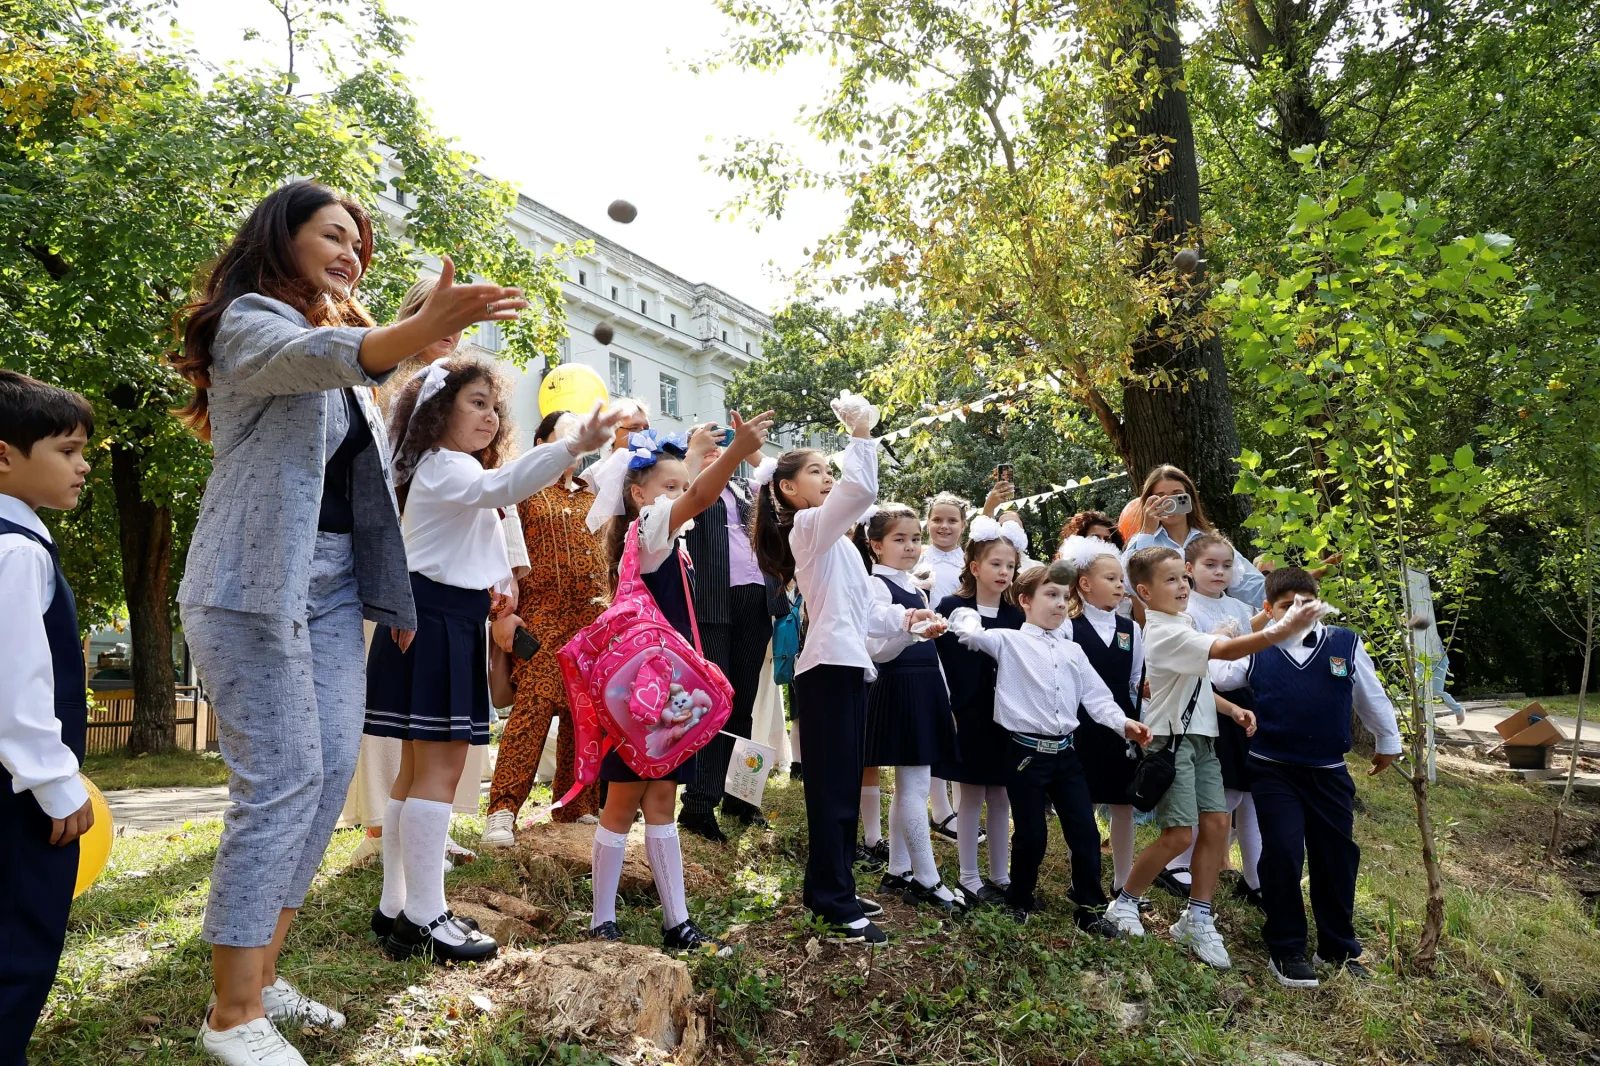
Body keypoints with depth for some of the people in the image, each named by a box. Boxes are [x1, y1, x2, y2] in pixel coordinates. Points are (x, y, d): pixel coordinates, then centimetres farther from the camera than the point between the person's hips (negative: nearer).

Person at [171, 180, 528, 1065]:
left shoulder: (337, 333, 23)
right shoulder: (250, 321, -4)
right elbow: (319, 356, -29)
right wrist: (422, 328, -48)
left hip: (330, 585, 8)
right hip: (255, 583, -8)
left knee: (332, 769, 4)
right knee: (281, 781, -12)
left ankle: (260, 974, 16)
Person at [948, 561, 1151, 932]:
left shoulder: (1073, 651, 13)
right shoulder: (1009, 641, -1)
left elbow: (1096, 696, 10)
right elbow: (971, 632, -6)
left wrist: (1124, 723, -2)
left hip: (1065, 752, 5)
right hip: (1027, 752, -5)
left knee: (1085, 832, 5)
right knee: (1031, 834, 4)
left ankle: (1090, 908, 20)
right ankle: (1019, 900, 27)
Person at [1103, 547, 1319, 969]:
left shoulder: (1183, 626, 13)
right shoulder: (1166, 633, -19)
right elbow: (1226, 650, -32)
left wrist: (1231, 708, 7)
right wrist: (1279, 632, -41)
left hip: (1201, 737, 9)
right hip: (1173, 740, -9)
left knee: (1216, 824, 3)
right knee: (1180, 835, -8)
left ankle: (1197, 919, 14)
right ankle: (1125, 902, 12)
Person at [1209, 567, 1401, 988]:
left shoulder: (1346, 644, -3)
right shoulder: (1257, 651, -5)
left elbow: (1371, 696, 10)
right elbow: (1213, 674, 2)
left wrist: (1388, 741, 21)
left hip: (1330, 772, 2)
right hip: (1274, 771, -2)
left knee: (1337, 857, 11)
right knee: (1282, 854, -6)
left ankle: (1339, 947, 31)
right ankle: (1286, 950, 11)